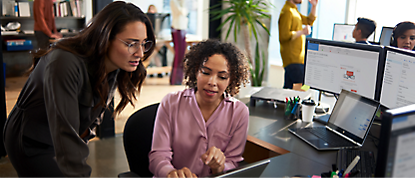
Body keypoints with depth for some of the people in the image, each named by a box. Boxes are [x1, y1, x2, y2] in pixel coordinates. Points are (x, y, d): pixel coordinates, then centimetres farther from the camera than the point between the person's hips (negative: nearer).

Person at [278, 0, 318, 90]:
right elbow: (284, 35, -22)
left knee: (288, 88, 12)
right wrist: (302, 32, -14)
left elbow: (309, 21, 27)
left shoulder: (294, 10, 18)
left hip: (296, 58, 10)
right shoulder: (287, 11, -14)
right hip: (293, 59, -10)